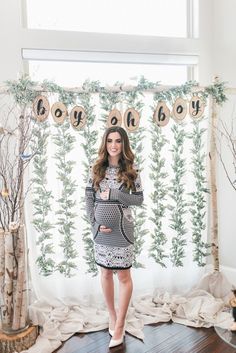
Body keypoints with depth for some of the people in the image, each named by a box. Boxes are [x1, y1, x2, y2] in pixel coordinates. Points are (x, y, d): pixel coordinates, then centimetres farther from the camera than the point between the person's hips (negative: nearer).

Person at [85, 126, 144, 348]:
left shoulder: (131, 170, -3)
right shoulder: (96, 169, 1)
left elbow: (139, 199, -4)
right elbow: (88, 199, 1)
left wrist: (114, 194, -15)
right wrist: (95, 224, -9)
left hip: (122, 229, -2)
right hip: (100, 229, 3)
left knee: (123, 275, 3)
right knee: (105, 272, 14)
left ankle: (119, 326, 18)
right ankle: (112, 316, 34)